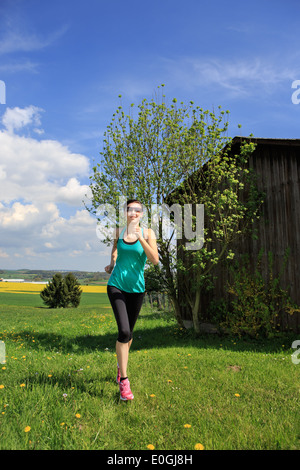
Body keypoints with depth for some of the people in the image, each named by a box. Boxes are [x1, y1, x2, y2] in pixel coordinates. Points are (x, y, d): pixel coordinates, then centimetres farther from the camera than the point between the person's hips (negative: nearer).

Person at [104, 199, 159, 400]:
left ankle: (121, 365, 42)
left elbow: (155, 260, -18)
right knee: (123, 331, -16)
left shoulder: (148, 233, -5)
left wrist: (140, 238, -25)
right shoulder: (118, 232, 2)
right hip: (116, 286, 0)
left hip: (136, 288, 1)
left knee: (129, 332, 14)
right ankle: (124, 381, -4)